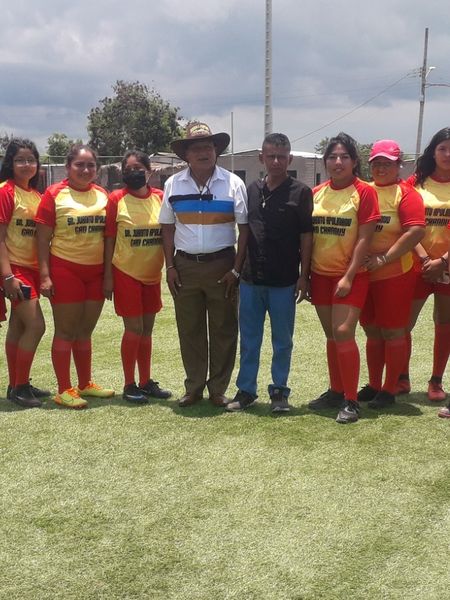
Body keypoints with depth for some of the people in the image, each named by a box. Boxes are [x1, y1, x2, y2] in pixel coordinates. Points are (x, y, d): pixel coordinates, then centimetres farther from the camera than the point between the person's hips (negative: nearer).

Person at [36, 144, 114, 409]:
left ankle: (85, 384, 26)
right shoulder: (55, 194, -6)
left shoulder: (102, 195, 7)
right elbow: (43, 238, -7)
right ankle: (64, 390, 9)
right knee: (66, 331, 2)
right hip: (65, 270, -5)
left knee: (85, 330, 14)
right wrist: (45, 275, -13)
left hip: (96, 272, 5)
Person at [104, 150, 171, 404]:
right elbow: (109, 240, -4)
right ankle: (129, 385, 10)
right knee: (134, 329, -2)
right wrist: (108, 276, -7)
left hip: (153, 275, 4)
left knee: (147, 329, 11)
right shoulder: (116, 199, -6)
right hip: (126, 274, -3)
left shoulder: (160, 197, 1)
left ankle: (146, 382, 21)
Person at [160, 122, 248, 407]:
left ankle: (218, 389, 17)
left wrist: (236, 269, -7)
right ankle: (194, 388, 20)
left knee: (223, 329, 4)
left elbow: (245, 228, -1)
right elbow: (168, 228, 10)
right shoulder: (173, 184, 6)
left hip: (221, 265, -2)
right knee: (189, 330, 8)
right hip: (185, 266, 2)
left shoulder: (233, 183, -1)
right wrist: (170, 267, 2)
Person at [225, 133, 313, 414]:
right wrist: (238, 267, 9)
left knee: (282, 341, 8)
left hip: (284, 282, -4)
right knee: (249, 339, 11)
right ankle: (246, 390, 21)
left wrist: (303, 277, -9)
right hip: (250, 279, 4)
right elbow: (243, 232, 14)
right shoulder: (252, 190, 9)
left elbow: (306, 237, -5)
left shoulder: (300, 192, -4)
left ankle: (279, 392, 20)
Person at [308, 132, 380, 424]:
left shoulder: (364, 191, -7)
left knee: (343, 333, -11)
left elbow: (364, 238, -11)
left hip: (350, 276, -5)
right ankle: (336, 391, 24)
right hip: (321, 275, 5)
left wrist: (348, 276, -15)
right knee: (331, 336, 12)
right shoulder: (316, 193, 7)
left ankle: (351, 400, 0)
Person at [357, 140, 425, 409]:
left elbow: (416, 231, -18)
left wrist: (384, 259, -19)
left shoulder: (405, 193, -8)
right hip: (364, 274, 6)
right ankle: (373, 385, 25)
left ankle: (389, 389, 14)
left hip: (395, 274, -6)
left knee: (392, 333, 3)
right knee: (372, 331, 14)